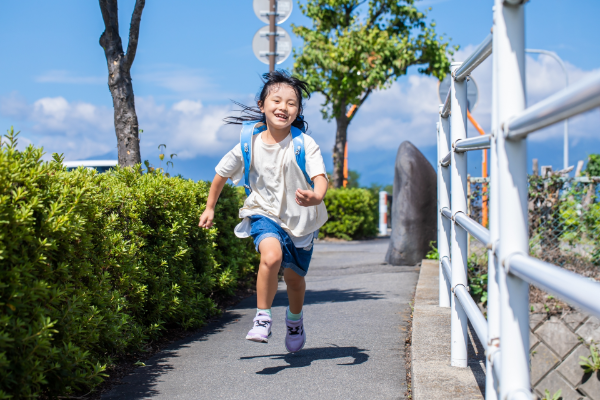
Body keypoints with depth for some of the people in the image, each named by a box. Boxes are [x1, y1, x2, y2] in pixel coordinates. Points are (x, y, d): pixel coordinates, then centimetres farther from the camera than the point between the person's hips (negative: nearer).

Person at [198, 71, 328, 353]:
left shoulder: (304, 144, -16)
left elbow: (320, 177, -28)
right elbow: (222, 174, 7)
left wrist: (316, 197, -50)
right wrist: (209, 208, 13)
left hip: (300, 219, 1)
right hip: (265, 215, 0)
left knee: (294, 277, 13)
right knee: (271, 257, -30)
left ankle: (295, 318, 46)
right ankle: (262, 319, -13)